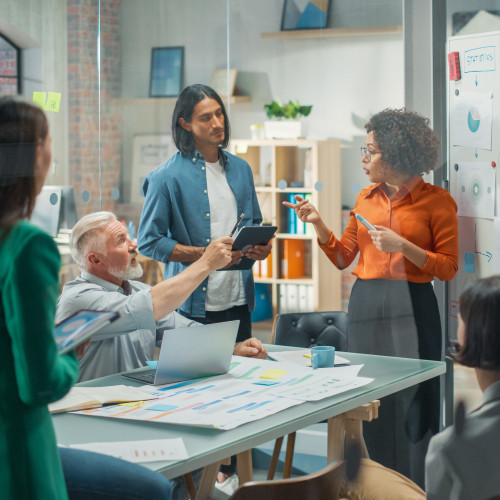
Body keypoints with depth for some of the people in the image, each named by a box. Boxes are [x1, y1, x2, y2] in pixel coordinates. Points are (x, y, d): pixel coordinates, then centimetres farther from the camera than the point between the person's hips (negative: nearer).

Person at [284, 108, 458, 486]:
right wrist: (317, 223, 0)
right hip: (366, 305, 5)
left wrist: (403, 245, -17)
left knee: (411, 406, -2)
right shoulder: (367, 198, 11)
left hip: (411, 308, -5)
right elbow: (342, 257, 14)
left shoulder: (436, 200, -4)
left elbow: (448, 268, -6)